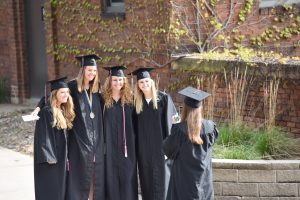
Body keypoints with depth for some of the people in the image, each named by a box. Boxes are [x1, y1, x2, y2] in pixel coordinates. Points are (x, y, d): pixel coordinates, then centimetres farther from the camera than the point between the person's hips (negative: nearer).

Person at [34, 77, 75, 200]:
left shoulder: (64, 112, 10)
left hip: (62, 158, 8)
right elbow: (42, 136, -16)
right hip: (50, 158, -8)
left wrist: (66, 157, 13)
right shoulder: (46, 112, -13)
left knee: (61, 190, 9)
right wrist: (48, 157, -20)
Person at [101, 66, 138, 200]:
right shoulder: (104, 99, 2)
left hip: (127, 146, 1)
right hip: (110, 144, -1)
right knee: (111, 177, 1)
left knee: (127, 176, 2)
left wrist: (133, 143, 2)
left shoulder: (129, 100, 6)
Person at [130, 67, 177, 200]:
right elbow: (135, 125, 12)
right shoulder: (137, 102, 8)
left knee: (160, 178, -3)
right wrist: (136, 148, 5)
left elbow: (172, 120, -5)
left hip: (160, 146, -4)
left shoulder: (163, 98, -3)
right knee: (147, 180, 6)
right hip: (144, 148, 4)